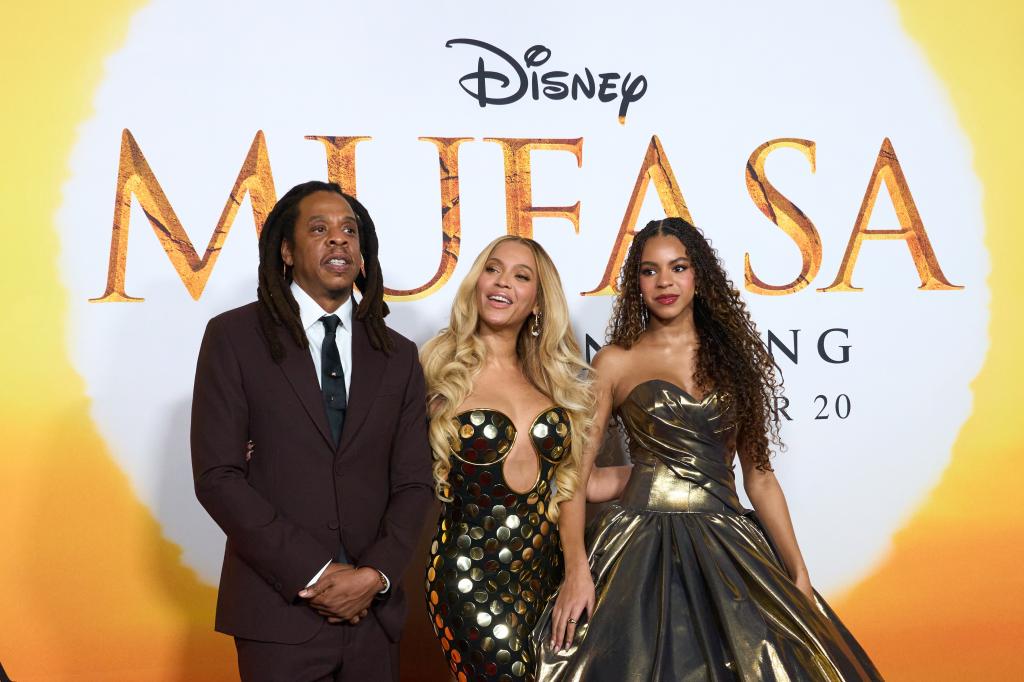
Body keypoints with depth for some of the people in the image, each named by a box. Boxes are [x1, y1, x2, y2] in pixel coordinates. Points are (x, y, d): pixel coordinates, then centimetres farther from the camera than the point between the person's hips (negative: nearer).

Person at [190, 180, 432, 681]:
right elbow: (217, 476, -10)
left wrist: (376, 574, -10)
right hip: (279, 610, -3)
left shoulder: (398, 357, 8)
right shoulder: (234, 337, -3)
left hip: (373, 611, 3)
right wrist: (314, 574, -14)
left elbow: (412, 483, 6)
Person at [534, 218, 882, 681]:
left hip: (727, 548, 3)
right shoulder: (615, 362, 3)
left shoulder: (732, 356, 11)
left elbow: (759, 475, 11)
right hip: (642, 550, -2)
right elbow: (575, 474, -1)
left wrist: (799, 575, 5)